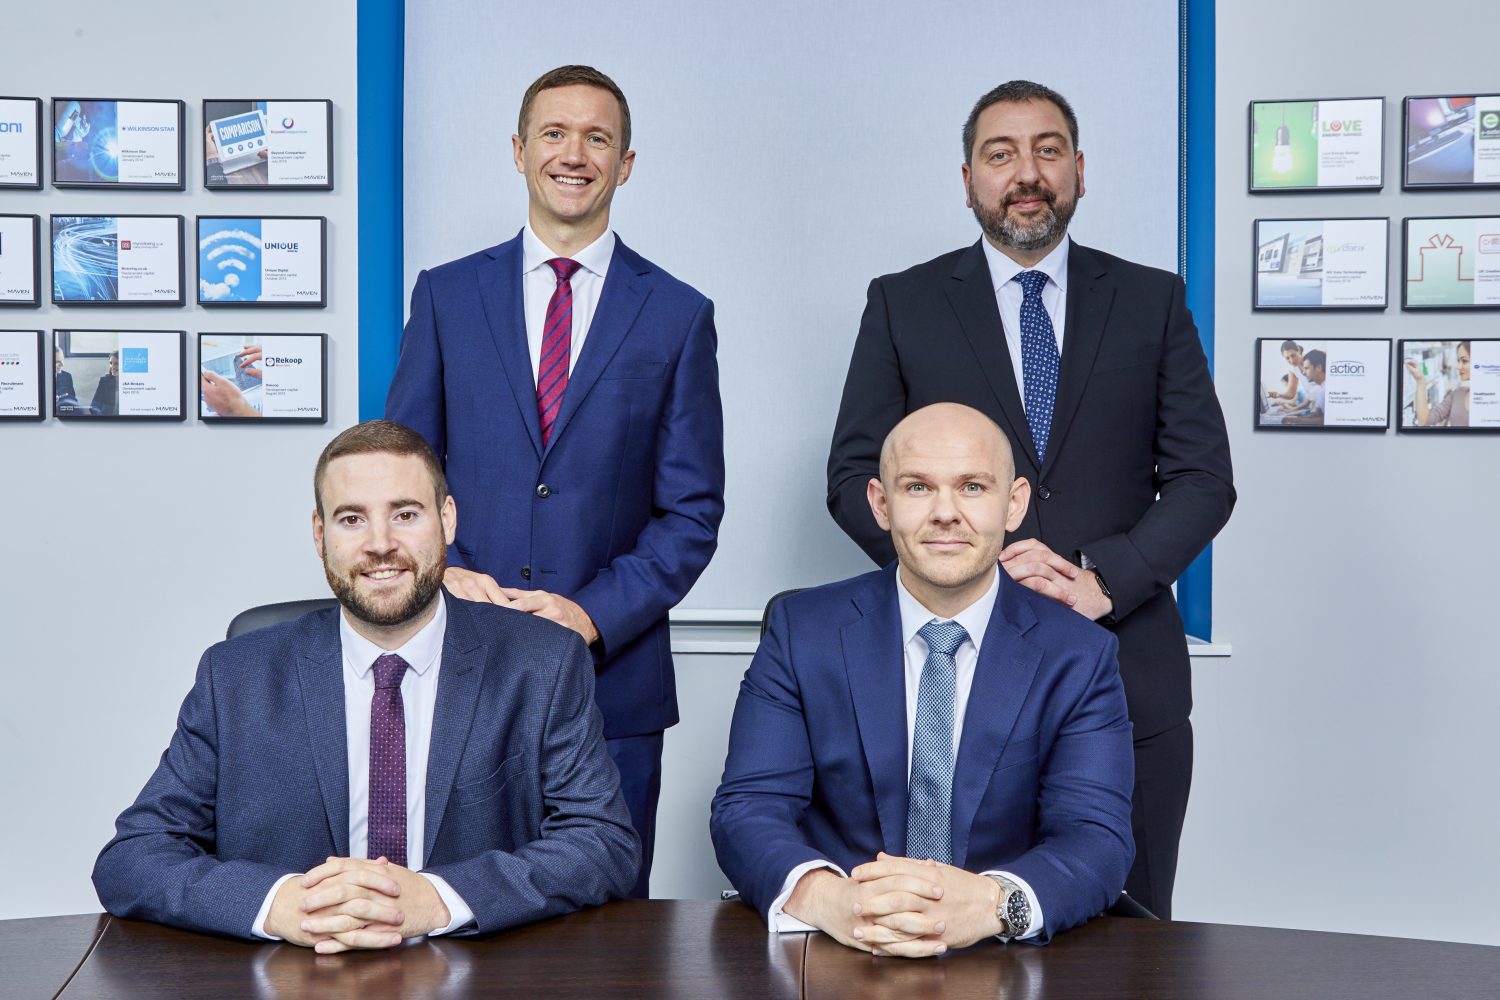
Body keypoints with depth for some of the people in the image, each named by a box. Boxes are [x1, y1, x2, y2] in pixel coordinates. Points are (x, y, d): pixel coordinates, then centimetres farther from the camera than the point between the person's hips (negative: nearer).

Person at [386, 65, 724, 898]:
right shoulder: (446, 295, 8)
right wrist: (440, 572, -9)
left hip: (612, 675, 0)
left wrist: (594, 613, -11)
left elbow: (692, 510, 2)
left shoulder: (677, 315, 4)